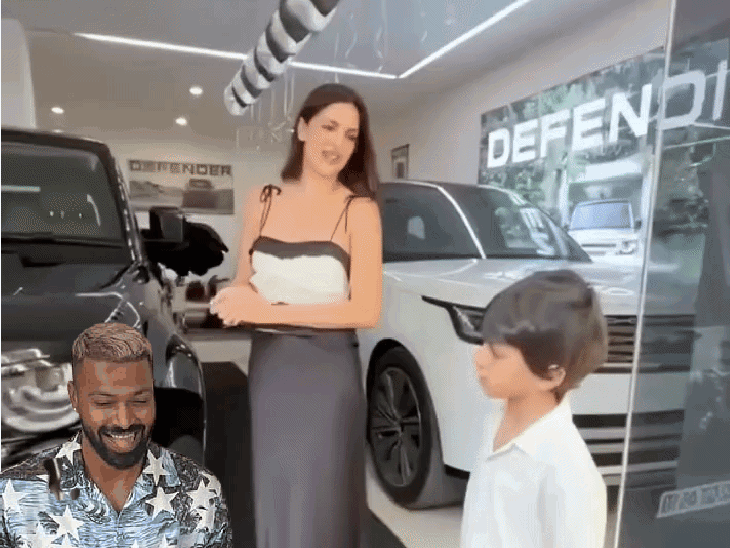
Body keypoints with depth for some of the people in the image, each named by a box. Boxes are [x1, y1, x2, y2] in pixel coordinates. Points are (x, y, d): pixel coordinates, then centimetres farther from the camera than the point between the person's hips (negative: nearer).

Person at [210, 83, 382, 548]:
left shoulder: (359, 209, -7)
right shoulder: (262, 201, 5)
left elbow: (367, 311, -13)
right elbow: (244, 287, 13)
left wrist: (272, 311, -18)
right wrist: (236, 301, -11)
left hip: (327, 374, -4)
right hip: (268, 368, 4)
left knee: (321, 511, 7)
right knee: (274, 504, 16)